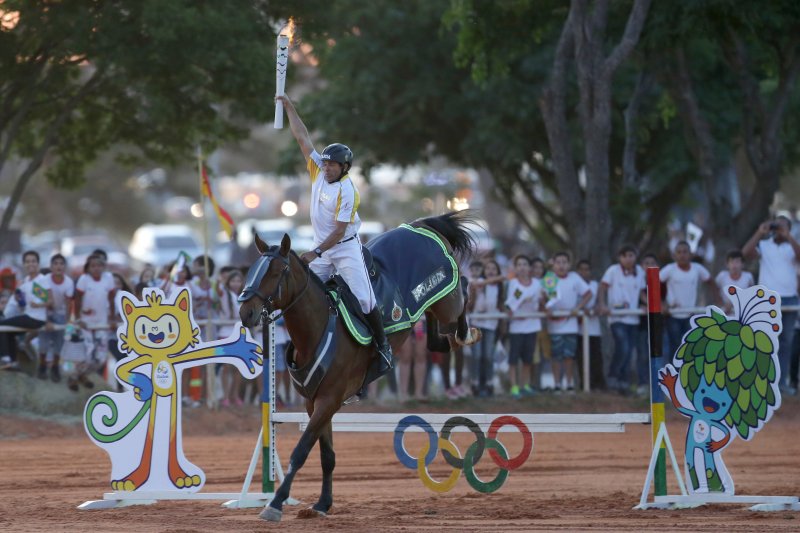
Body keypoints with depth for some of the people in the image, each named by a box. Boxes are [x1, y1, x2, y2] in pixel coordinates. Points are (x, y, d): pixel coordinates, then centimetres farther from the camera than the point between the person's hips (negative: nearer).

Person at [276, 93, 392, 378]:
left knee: (363, 299, -11)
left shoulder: (347, 191, -21)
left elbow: (339, 230, -22)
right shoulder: (320, 170, -2)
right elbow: (303, 138, 3)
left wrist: (316, 253, -26)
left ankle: (383, 346, -2)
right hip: (322, 249, 7)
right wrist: (290, 108, 2)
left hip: (345, 248, -7)